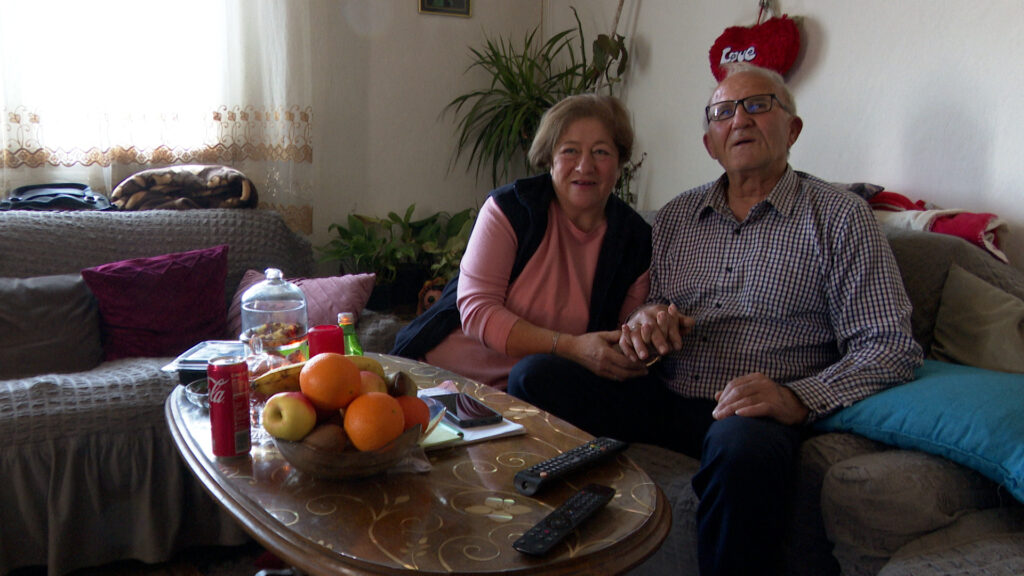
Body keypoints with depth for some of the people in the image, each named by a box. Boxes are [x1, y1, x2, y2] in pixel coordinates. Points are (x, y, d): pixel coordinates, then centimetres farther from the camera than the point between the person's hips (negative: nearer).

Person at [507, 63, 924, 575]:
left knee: (742, 445, -39)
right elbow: (636, 306, 22)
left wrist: (798, 398, -21)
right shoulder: (675, 216, 17)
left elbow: (890, 347, -5)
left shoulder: (840, 217, 3)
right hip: (661, 398, 4)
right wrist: (642, 318, -4)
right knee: (533, 374, -17)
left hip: (755, 413, -4)